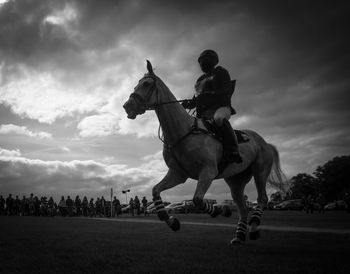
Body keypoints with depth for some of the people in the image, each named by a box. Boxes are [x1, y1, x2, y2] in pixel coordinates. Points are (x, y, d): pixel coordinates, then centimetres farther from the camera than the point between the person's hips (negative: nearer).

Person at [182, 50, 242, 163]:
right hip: (203, 112, 7)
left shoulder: (221, 72, 11)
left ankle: (233, 151, -43)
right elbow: (197, 98, 31)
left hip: (220, 107, -7)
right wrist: (190, 103, 5)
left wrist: (208, 97, -18)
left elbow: (227, 91, -5)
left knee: (219, 118, -40)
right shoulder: (200, 80, 31)